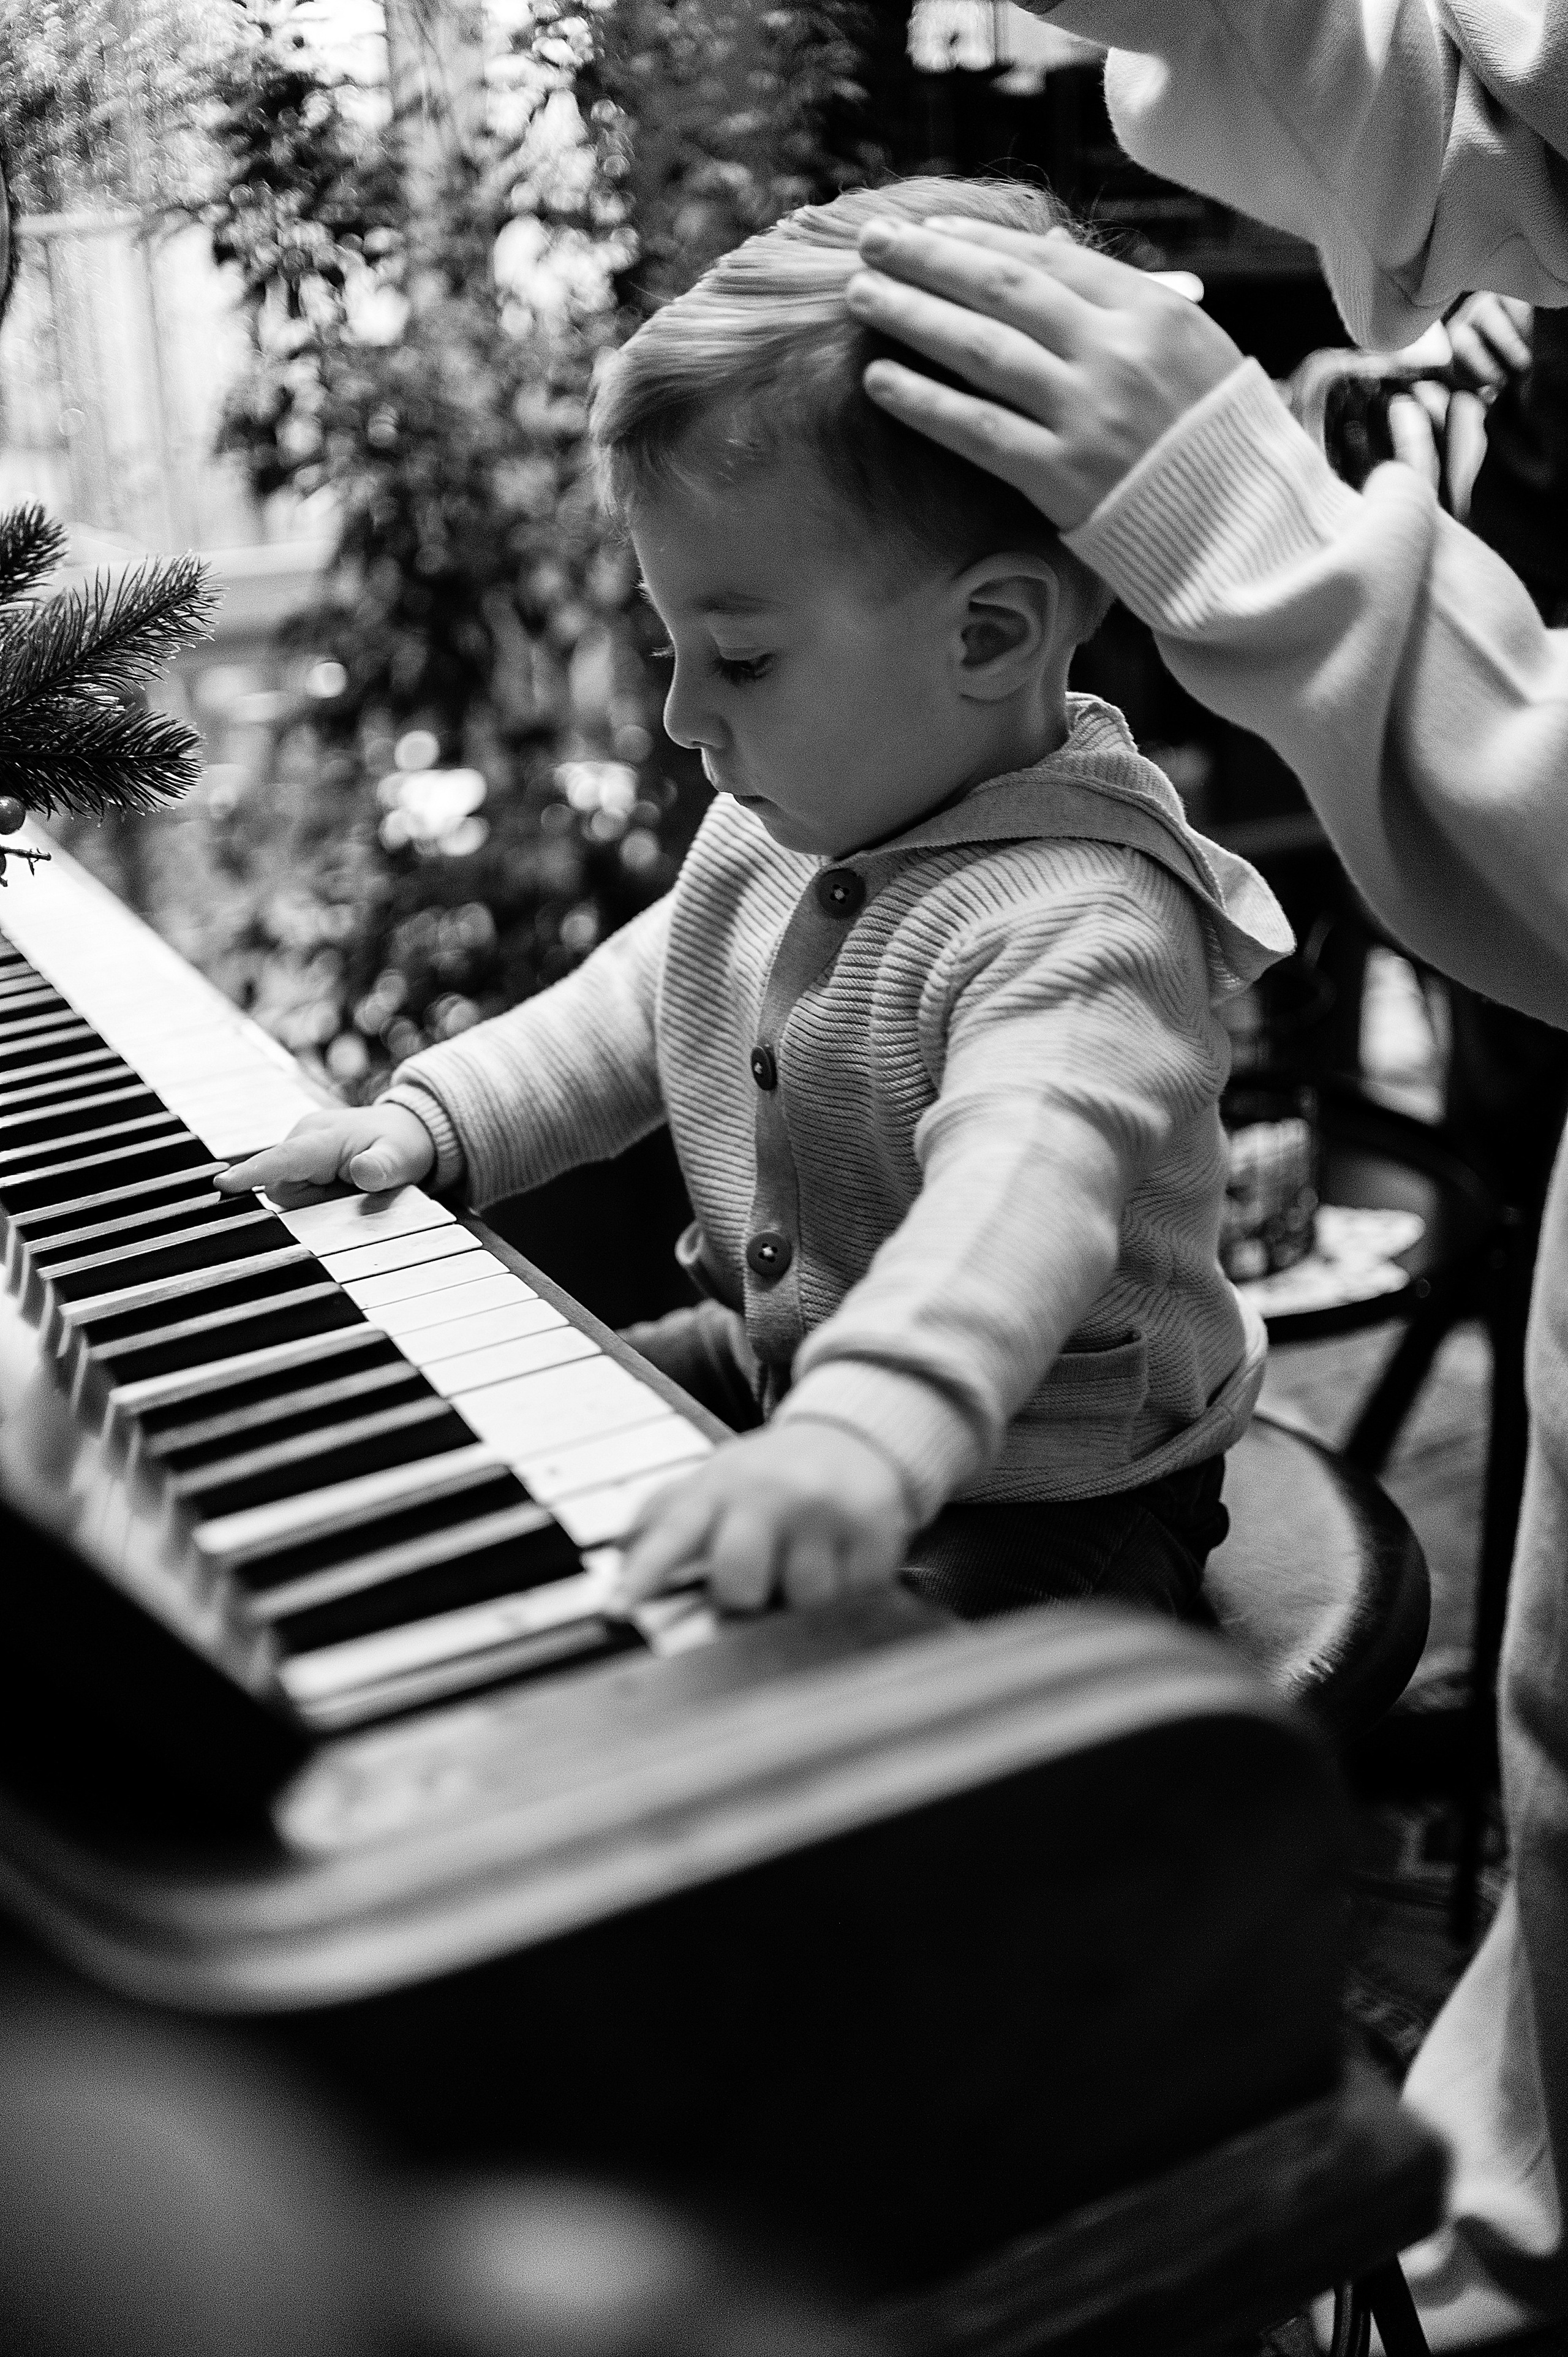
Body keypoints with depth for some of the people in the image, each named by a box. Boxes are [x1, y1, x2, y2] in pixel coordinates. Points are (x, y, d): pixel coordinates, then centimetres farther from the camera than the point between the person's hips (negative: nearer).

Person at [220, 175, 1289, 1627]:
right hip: (770, 1365, 9)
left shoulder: (1076, 924, -31)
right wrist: (433, 1122, 4)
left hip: (1037, 1502, -9)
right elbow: (644, 1005, 16)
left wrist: (867, 1430, -66)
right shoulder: (778, 824, 0)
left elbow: (1018, 1190, -49)